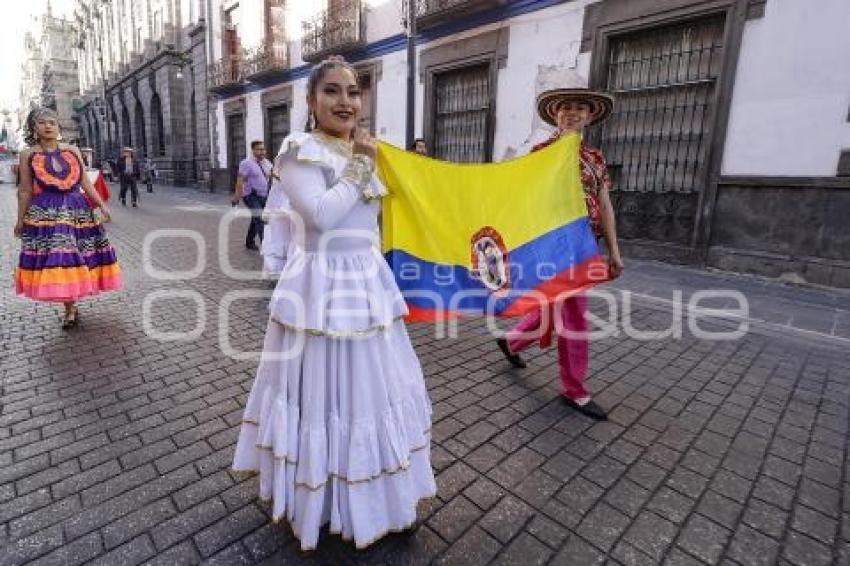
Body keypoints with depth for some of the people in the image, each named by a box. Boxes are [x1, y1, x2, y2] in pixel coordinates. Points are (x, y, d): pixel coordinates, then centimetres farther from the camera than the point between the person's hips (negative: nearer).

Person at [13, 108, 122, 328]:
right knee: (56, 260, -6)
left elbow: (85, 181, 8)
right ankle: (70, 308, 2)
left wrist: (101, 204, 0)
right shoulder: (28, 154, 2)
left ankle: (71, 303, 23)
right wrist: (21, 219, 5)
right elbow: (25, 190, 4)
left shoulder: (73, 151, 7)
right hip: (45, 213, -2)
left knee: (77, 259, 5)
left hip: (77, 209, 2)